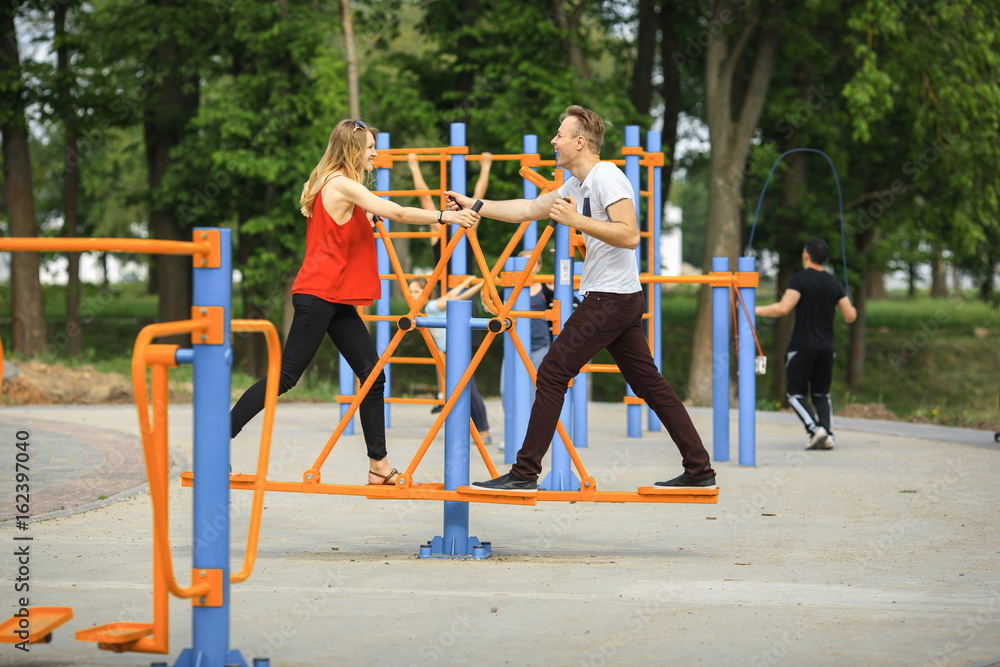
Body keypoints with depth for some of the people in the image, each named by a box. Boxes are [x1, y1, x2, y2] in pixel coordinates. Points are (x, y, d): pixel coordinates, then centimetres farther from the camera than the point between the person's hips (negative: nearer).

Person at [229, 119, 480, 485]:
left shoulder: (337, 185, 17)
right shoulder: (342, 184, -12)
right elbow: (396, 212, -17)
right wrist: (444, 216, -14)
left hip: (338, 299, 10)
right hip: (318, 296, -10)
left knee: (373, 376, 3)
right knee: (286, 376, -9)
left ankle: (380, 467, 3)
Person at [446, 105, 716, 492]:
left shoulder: (607, 177, -12)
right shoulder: (577, 185, 18)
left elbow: (630, 236, -21)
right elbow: (529, 209, 25)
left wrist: (577, 221, -23)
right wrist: (474, 206, 23)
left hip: (609, 299, -10)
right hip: (624, 301, 10)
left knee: (552, 375, -7)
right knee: (648, 384, 9)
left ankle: (524, 474, -5)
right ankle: (699, 470, 8)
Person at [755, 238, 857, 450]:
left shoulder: (799, 279, -9)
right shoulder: (834, 284, 7)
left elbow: (783, 308, -22)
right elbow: (850, 316, 7)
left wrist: (754, 310, -13)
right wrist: (852, 309, 31)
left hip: (801, 347, -5)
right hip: (826, 348, 5)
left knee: (796, 394, 5)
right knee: (821, 394, 16)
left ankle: (815, 429, -16)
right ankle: (828, 435, -3)